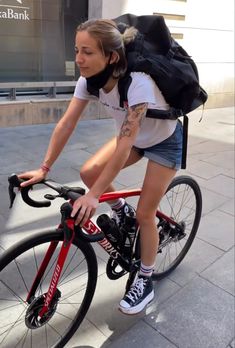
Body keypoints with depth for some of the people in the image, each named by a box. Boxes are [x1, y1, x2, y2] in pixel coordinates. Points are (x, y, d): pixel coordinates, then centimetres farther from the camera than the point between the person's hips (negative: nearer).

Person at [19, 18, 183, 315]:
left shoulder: (138, 82, -37)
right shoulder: (89, 79, -17)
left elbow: (125, 143, -40)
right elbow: (66, 124, -15)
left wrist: (93, 196, -39)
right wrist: (43, 169, -18)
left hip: (164, 141, -6)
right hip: (135, 136, 6)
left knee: (144, 213, -6)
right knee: (89, 172, -12)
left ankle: (145, 282, 16)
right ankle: (121, 211, 17)